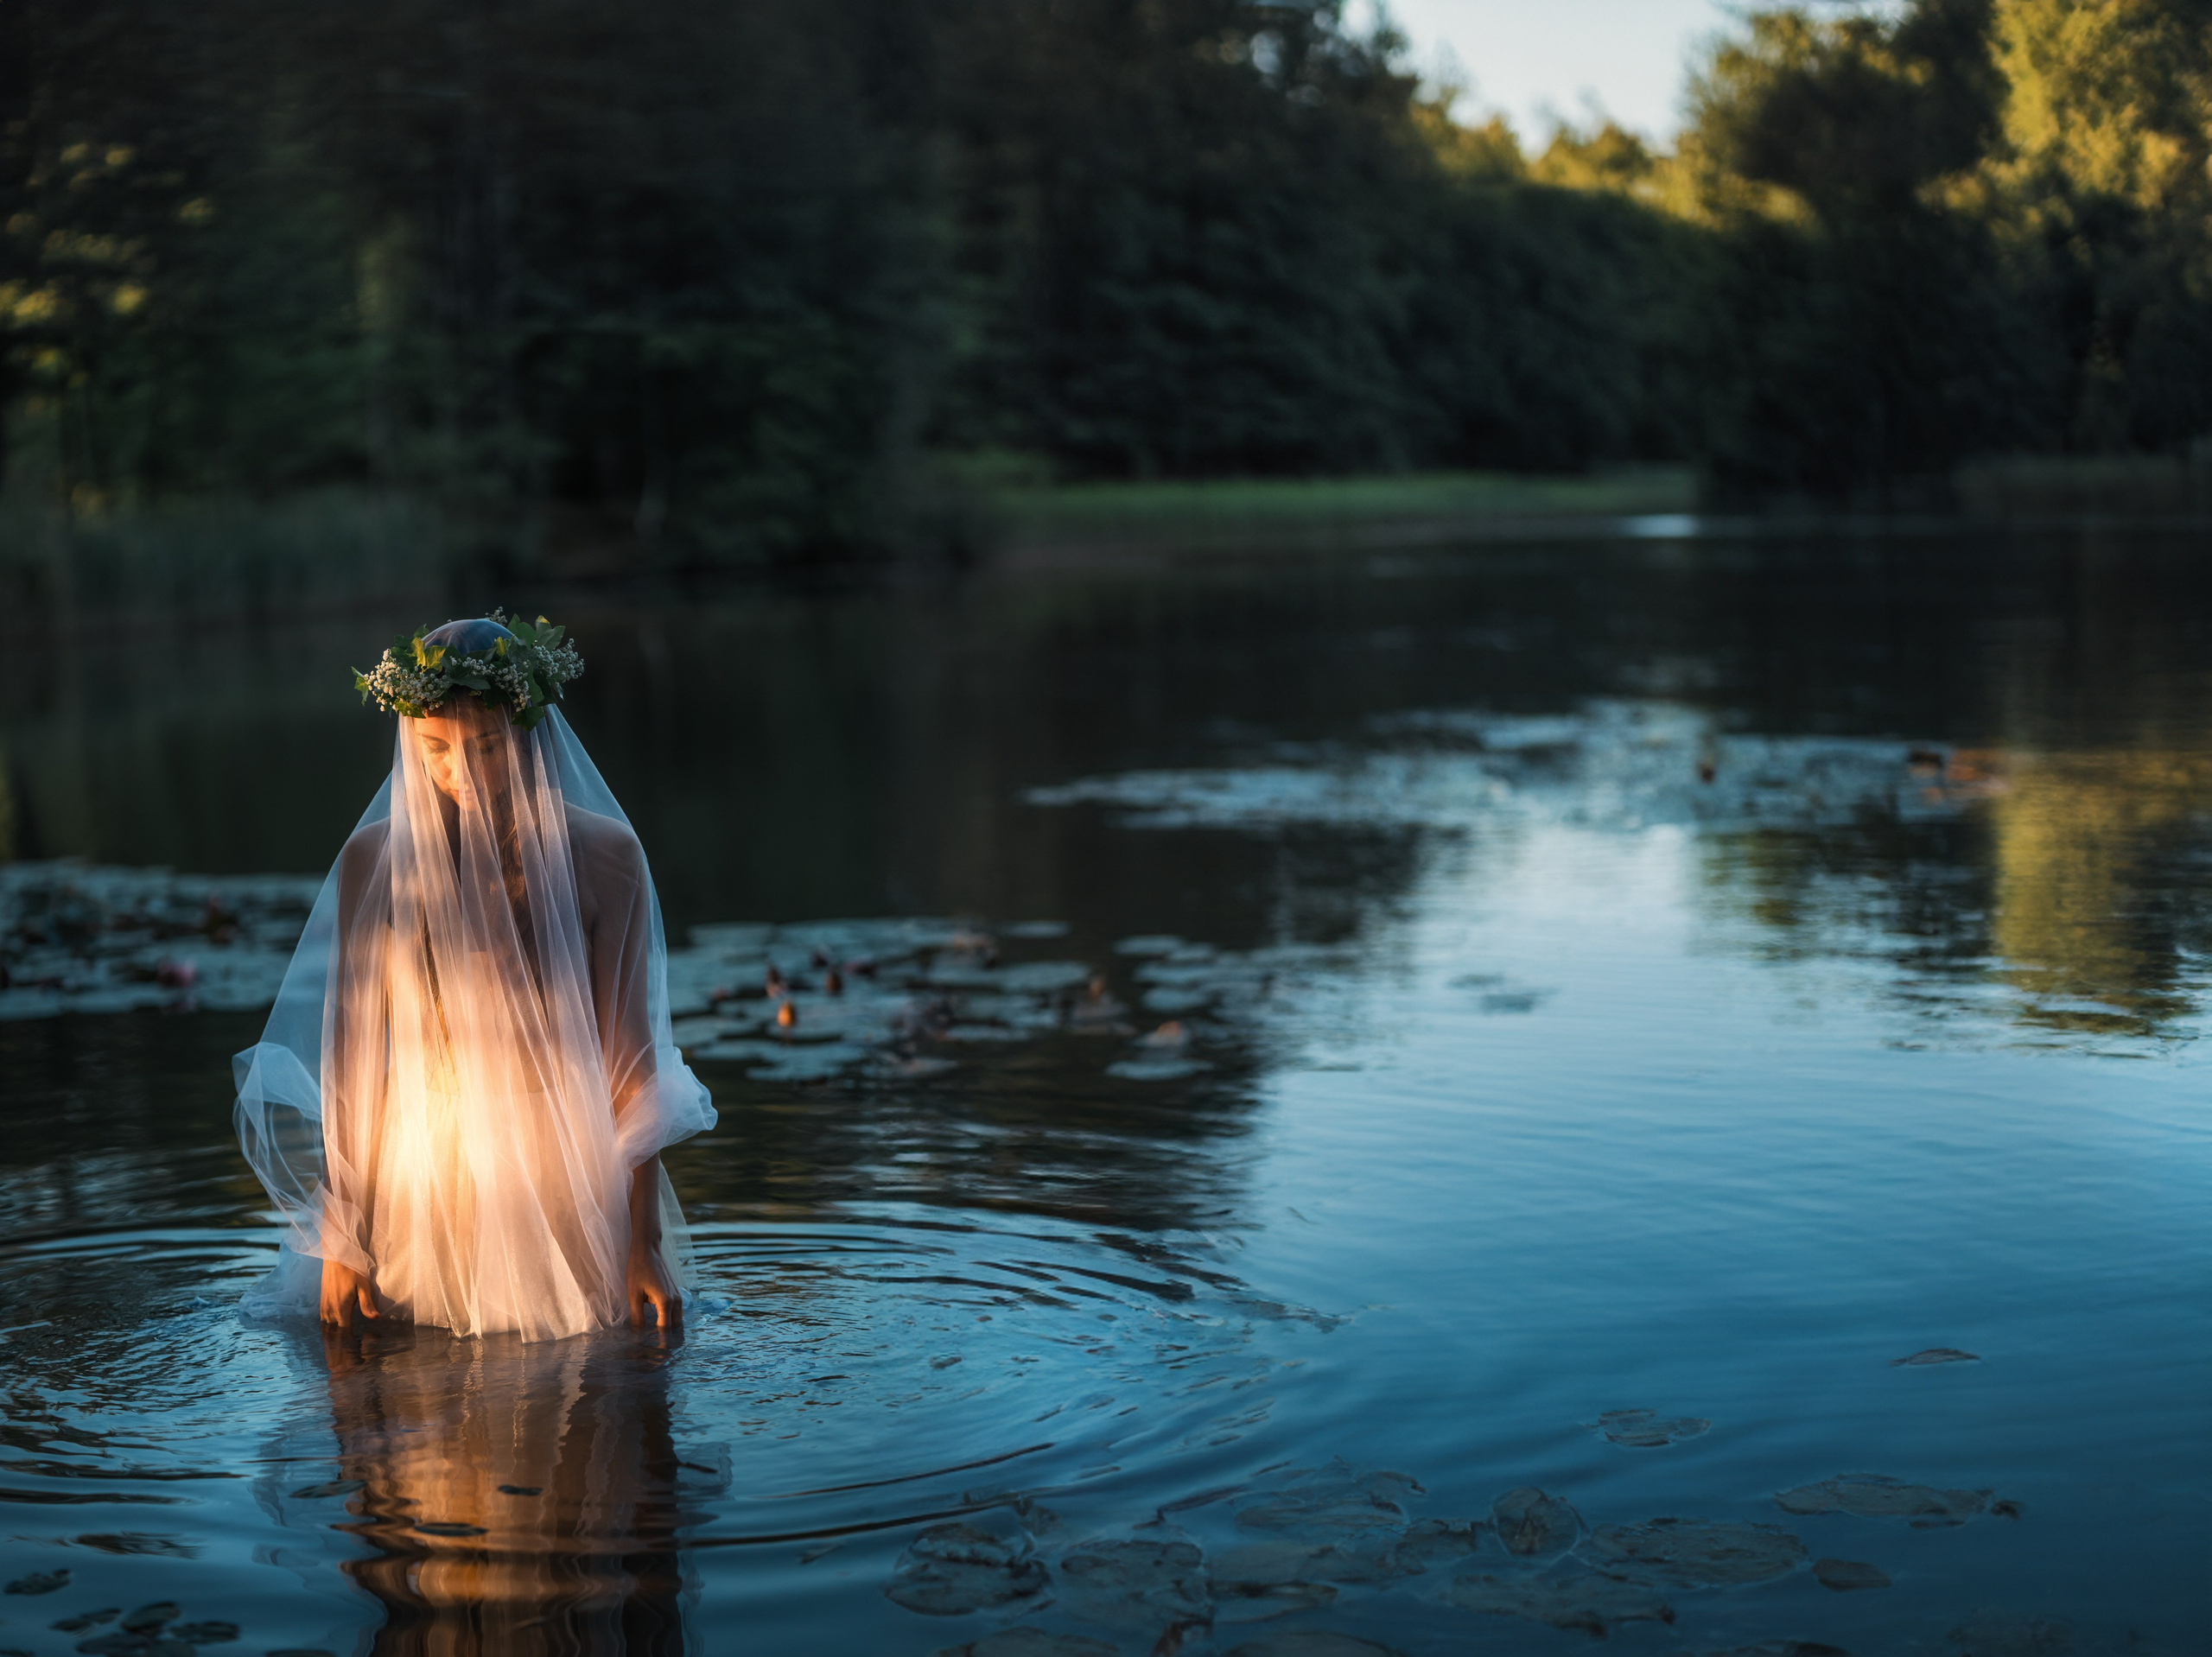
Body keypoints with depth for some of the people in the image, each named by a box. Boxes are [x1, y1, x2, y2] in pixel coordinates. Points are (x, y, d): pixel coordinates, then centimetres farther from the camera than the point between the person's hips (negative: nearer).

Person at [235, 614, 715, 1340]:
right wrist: (341, 1242, -3)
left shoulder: (601, 854, -6)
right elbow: (352, 1060, -2)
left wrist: (645, 1242, -7)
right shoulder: (376, 861, -4)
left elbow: (629, 1059, -6)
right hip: (424, 1187, 1)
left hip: (571, 1184, 0)